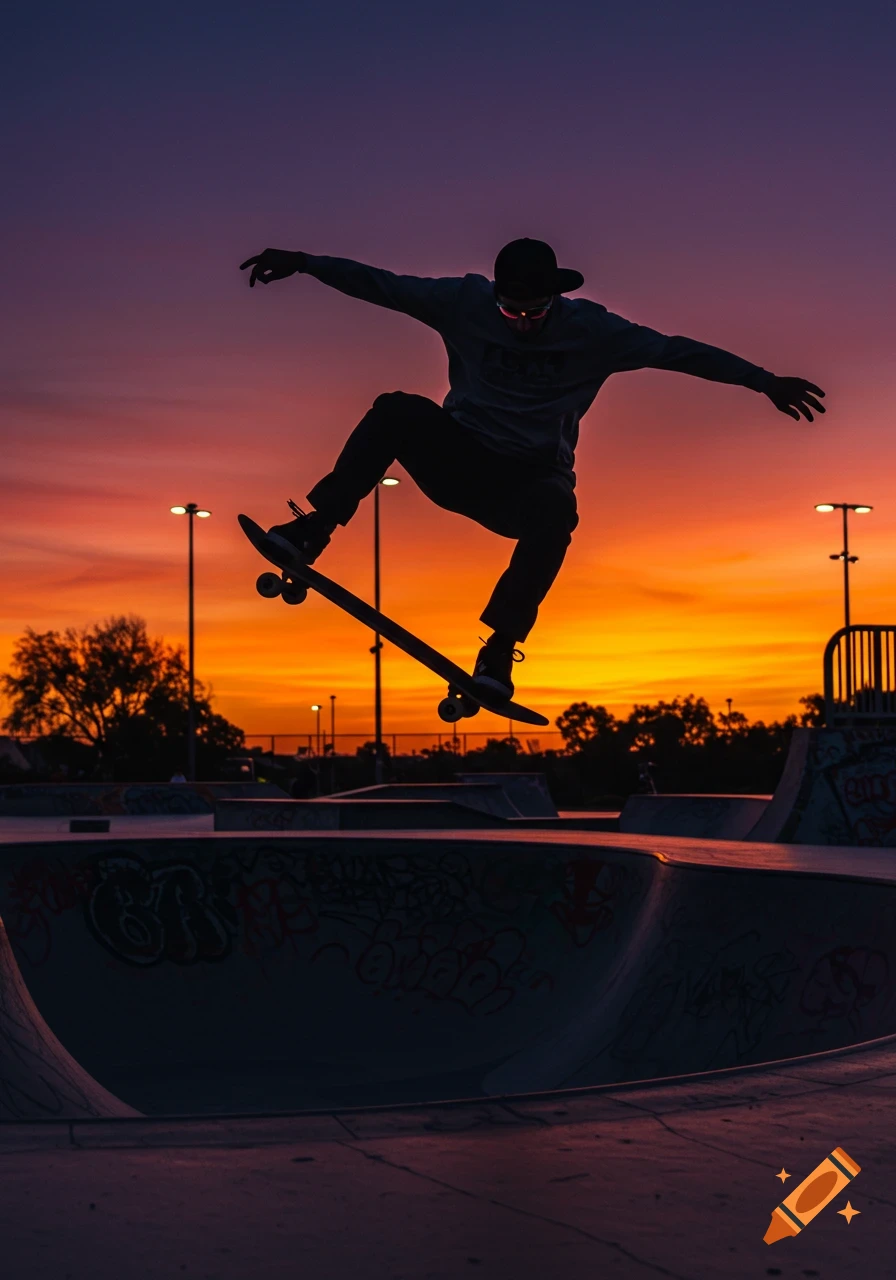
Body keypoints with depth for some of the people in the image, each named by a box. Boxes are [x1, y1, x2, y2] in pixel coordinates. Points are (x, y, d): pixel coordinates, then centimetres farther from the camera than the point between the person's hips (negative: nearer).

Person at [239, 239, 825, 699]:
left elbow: (677, 350, -7)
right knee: (397, 409, -27)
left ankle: (500, 649, -36)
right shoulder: (465, 303, -5)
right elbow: (378, 283, -1)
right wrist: (303, 263, -4)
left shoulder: (591, 329, -8)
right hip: (458, 460, 1)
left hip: (529, 482, -1)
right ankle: (315, 529, -30)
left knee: (556, 511, -37)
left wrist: (763, 380, -9)